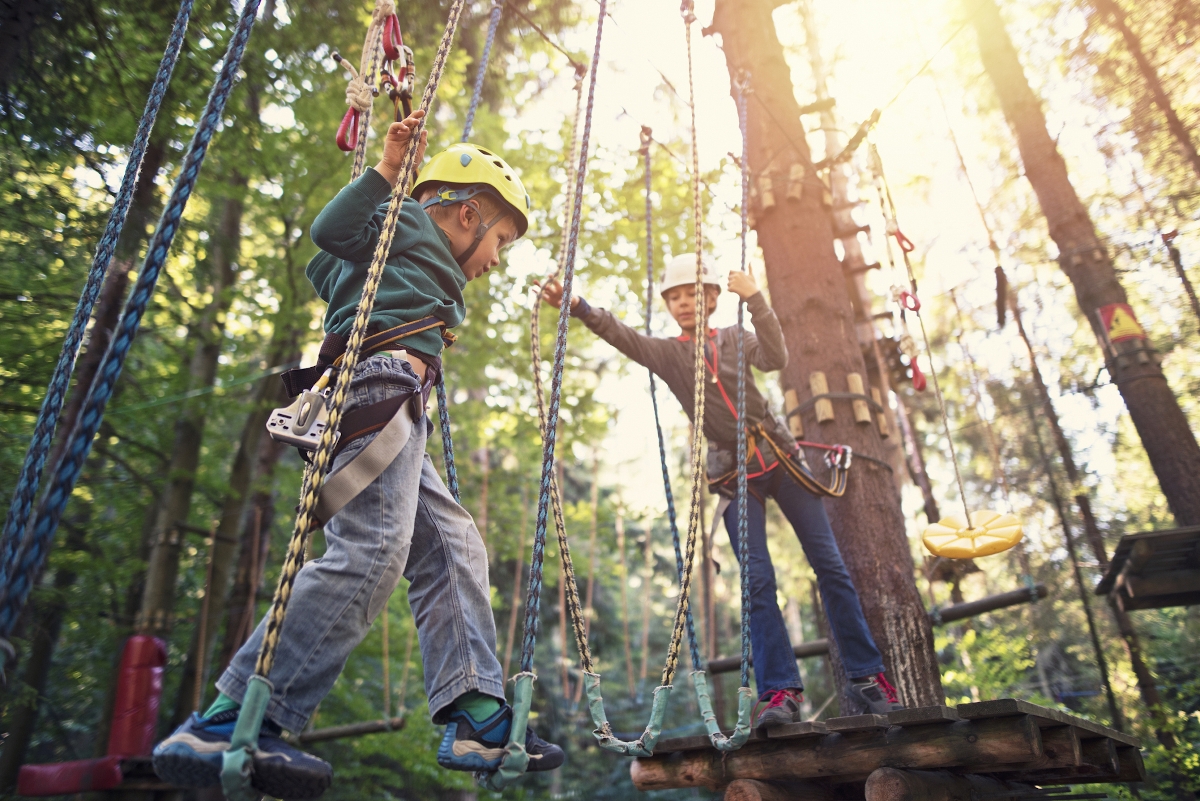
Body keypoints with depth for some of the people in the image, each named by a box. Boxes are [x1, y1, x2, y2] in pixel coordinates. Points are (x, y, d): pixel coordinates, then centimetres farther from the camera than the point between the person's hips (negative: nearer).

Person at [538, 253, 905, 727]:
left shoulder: (736, 338, 6)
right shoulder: (665, 354, 4)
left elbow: (776, 359, -13)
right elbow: (617, 333, -13)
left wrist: (755, 300, -21)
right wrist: (577, 307, -30)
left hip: (779, 459, 1)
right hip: (734, 474, -1)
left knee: (830, 566, 0)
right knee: (758, 579, -10)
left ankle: (866, 676, 9)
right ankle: (780, 691, -6)